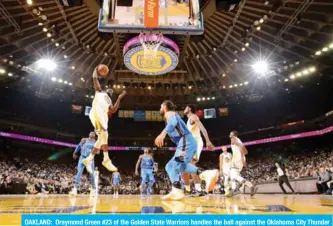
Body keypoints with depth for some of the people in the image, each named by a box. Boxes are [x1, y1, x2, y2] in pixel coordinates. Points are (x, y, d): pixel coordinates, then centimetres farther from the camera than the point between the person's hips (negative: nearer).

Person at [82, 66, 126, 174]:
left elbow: (113, 110, 16)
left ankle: (88, 160, 8)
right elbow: (94, 78, 14)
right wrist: (96, 70, 29)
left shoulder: (109, 101, 36)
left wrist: (119, 98, 19)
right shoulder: (100, 91, 23)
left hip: (103, 116, 7)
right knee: (104, 134, -19)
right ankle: (106, 160, -25)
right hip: (97, 112, -7)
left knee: (102, 138, 2)